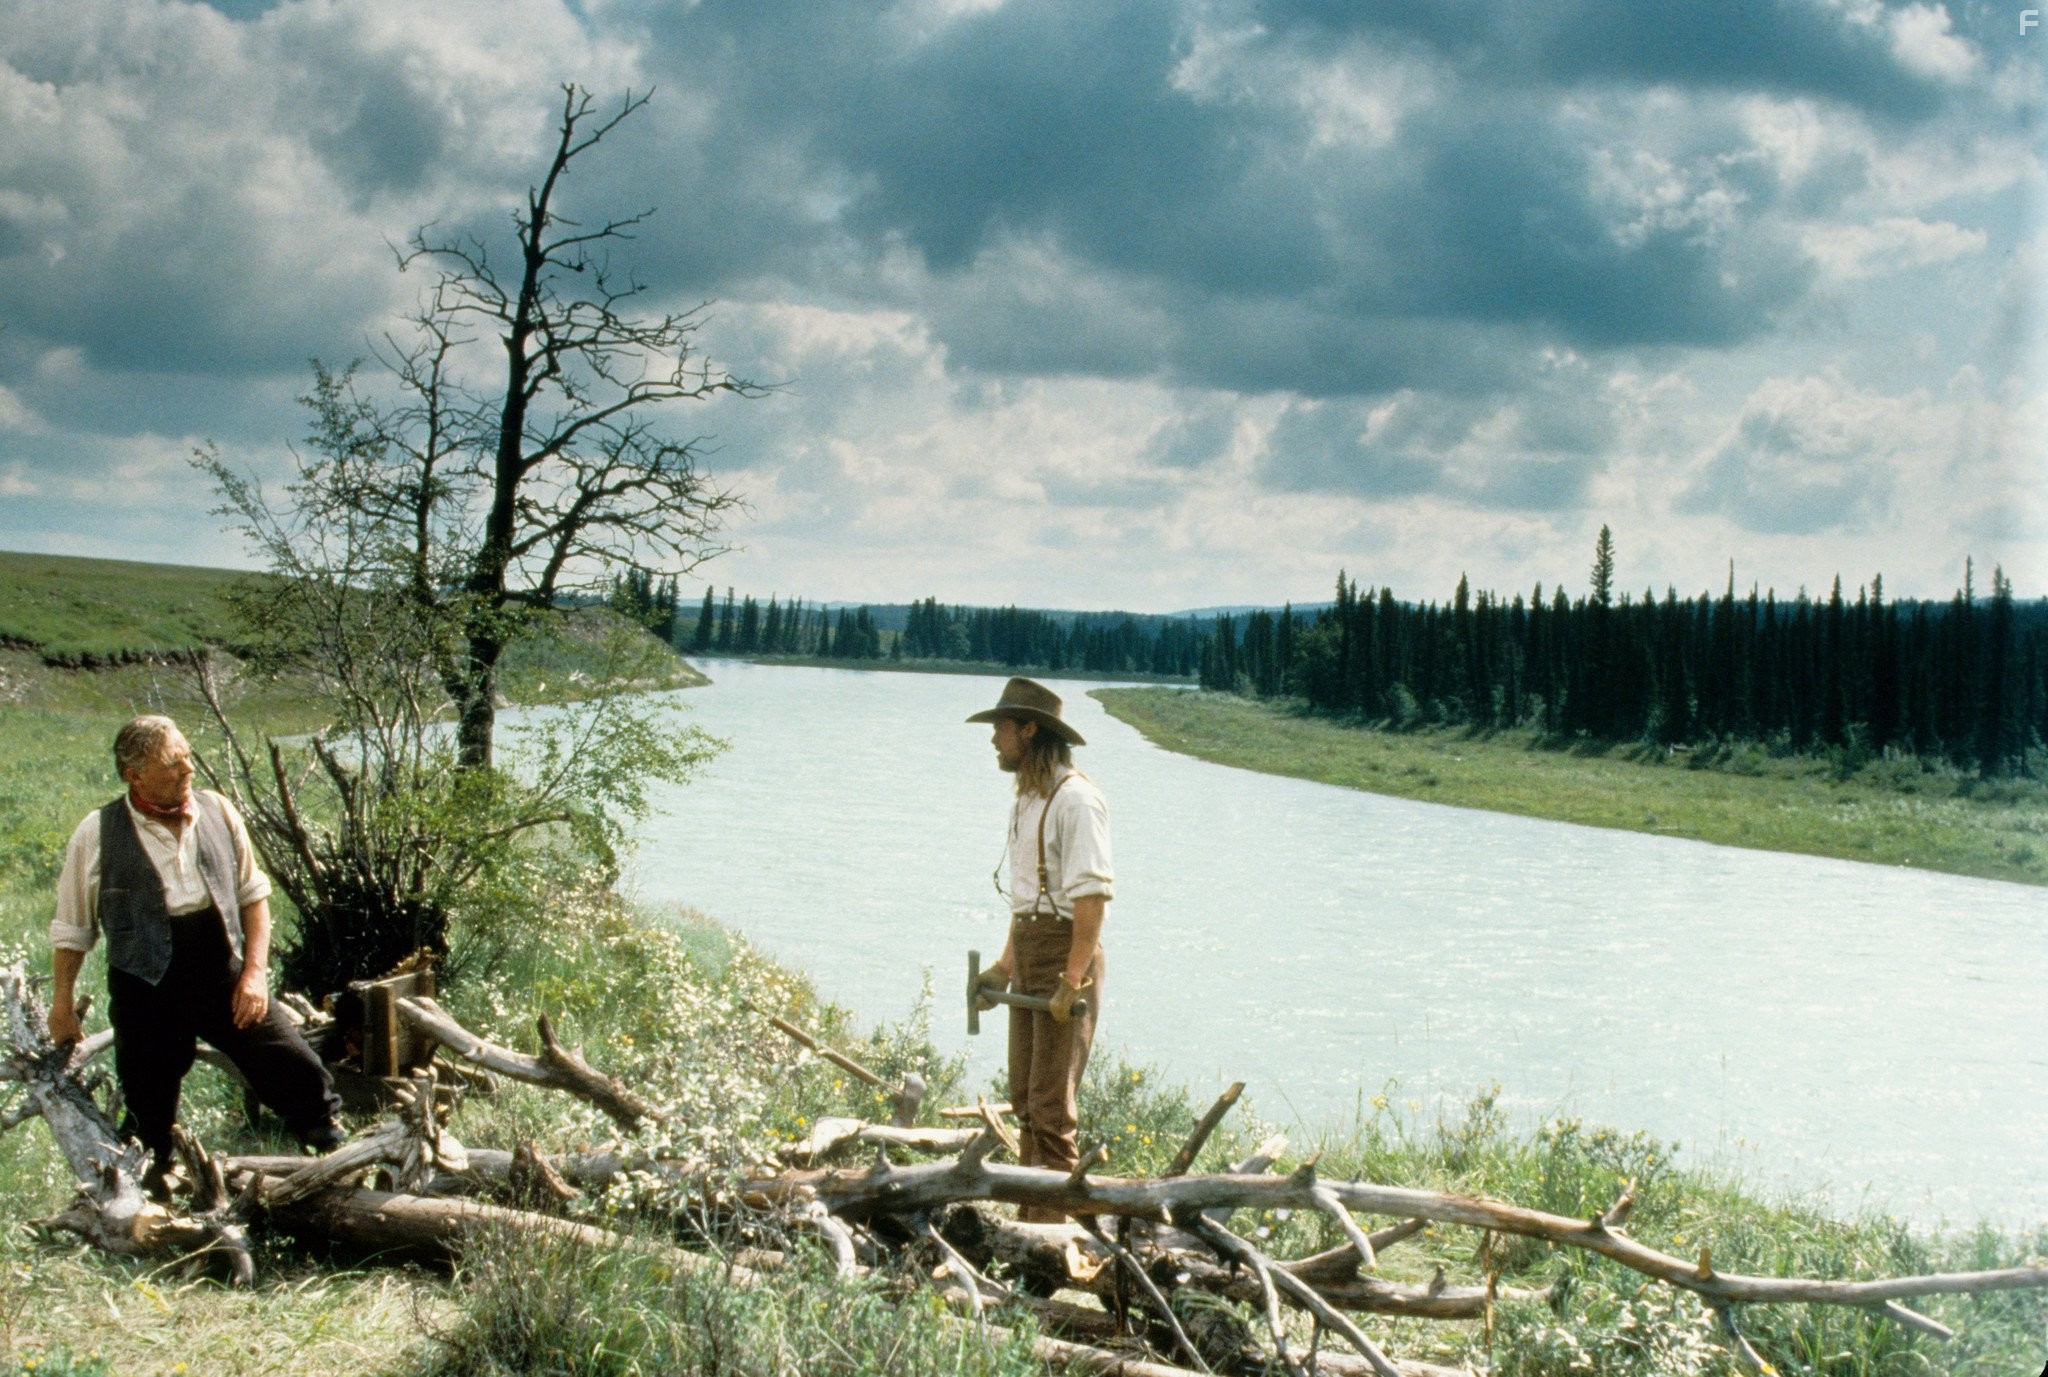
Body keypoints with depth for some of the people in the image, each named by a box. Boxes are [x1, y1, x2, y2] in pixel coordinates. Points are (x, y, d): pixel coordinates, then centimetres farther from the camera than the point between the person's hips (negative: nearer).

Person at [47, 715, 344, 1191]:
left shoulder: (217, 811, 1)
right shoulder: (98, 835, -6)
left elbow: (253, 894, 9)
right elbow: (72, 929, 5)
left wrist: (255, 970, -1)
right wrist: (63, 1005, 8)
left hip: (225, 977, 2)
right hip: (146, 994, -2)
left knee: (304, 1079, 2)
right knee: (150, 1118, 9)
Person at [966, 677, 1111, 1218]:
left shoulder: (1075, 799, -15)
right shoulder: (1027, 799, 16)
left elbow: (1091, 895, -20)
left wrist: (1073, 980, -23)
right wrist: (1005, 965, 17)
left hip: (1066, 954, -10)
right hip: (1028, 954, 10)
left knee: (1051, 1103, -7)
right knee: (1025, 1097, 11)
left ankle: (1052, 1224, -3)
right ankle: (1031, 1215, 18)